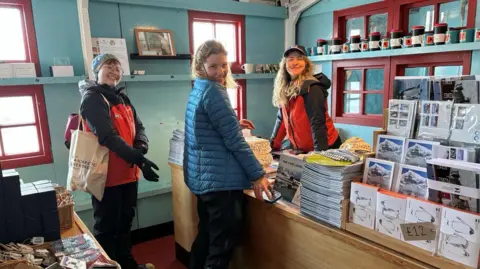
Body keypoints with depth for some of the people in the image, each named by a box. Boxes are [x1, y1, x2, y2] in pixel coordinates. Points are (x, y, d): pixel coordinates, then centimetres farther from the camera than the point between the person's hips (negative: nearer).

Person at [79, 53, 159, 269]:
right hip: (107, 175, -8)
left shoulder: (122, 98, 14)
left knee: (126, 221, 20)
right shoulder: (92, 98, -11)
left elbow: (138, 127, 8)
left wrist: (141, 149, -14)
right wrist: (138, 159, -29)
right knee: (107, 226, 6)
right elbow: (108, 136, -23)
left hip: (128, 172, 8)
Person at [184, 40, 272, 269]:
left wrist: (233, 123, 27)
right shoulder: (213, 90, -16)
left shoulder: (197, 90, 14)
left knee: (206, 236, 22)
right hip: (220, 179, -10)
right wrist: (257, 174, -16)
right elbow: (233, 140, -19)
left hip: (203, 177, 10)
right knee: (222, 245, 1)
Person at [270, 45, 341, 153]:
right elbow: (282, 118, 8)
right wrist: (273, 145, 6)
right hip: (301, 148, 7)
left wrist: (319, 152, -27)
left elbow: (318, 123, -23)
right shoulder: (286, 88, 3)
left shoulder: (312, 88, -18)